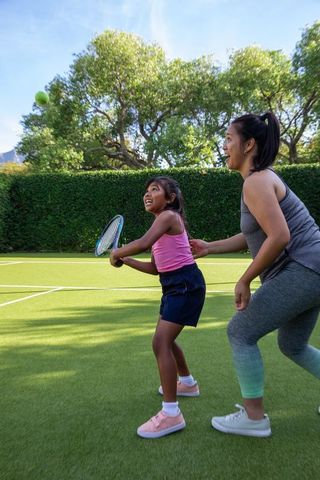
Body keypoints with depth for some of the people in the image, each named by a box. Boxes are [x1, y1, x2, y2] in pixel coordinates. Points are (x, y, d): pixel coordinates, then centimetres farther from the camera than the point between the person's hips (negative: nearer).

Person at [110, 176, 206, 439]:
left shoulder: (168, 216, -11)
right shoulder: (162, 223, 17)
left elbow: (143, 243, -30)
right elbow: (155, 268, 16)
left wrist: (117, 252, -12)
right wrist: (124, 260, 12)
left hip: (186, 284, -10)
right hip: (174, 285, 10)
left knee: (161, 342, -16)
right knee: (165, 339, 23)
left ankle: (171, 413, -8)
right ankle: (188, 383, 44)